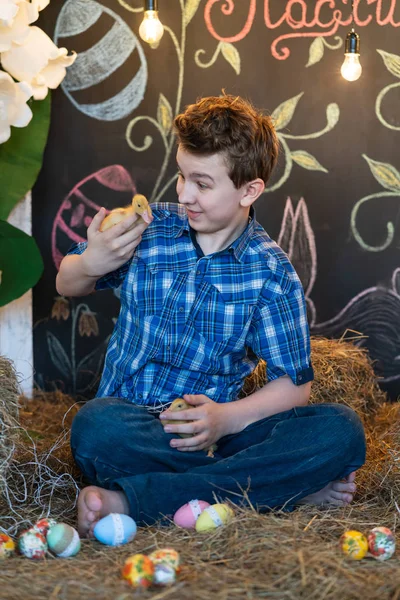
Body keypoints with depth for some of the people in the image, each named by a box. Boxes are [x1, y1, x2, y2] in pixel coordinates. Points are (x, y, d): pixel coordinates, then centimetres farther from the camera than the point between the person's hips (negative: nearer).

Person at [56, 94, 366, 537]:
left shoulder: (271, 273, 0)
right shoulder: (148, 228, 4)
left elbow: (293, 384, -1)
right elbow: (67, 286, 18)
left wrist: (227, 418, -20)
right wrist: (89, 264, -7)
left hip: (214, 429, 1)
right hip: (132, 426, 0)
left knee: (341, 431, -25)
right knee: (96, 425, -37)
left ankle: (130, 501, -32)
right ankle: (288, 485, -26)